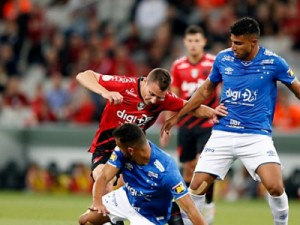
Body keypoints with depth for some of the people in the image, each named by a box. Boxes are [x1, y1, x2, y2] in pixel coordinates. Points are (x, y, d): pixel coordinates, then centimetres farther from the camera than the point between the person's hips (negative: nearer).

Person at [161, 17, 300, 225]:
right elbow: (206, 90, 16)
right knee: (197, 185, -5)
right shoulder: (223, 58, 1)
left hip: (257, 135, -3)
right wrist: (177, 115, 19)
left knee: (275, 186, -21)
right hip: (223, 134, 3)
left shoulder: (273, 63, -8)